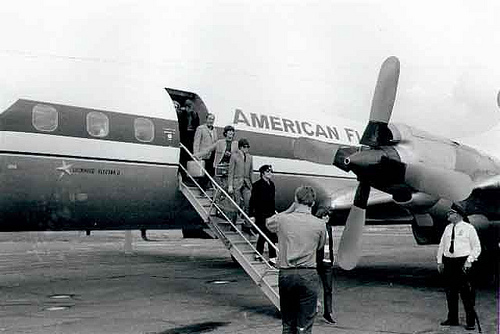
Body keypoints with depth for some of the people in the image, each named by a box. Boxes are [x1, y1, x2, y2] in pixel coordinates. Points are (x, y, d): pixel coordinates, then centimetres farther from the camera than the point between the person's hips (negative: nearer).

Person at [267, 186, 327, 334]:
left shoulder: (282, 219, -1)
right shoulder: (319, 224, -3)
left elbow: (268, 223, 23)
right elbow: (320, 254, 10)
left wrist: (290, 209, 17)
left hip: (285, 274, 2)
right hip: (308, 275, -1)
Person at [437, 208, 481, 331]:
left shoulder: (468, 228, -3)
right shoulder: (448, 228, 12)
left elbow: (476, 247, -2)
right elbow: (442, 245, 17)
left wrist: (469, 261, -13)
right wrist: (440, 261, 11)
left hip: (463, 262, -5)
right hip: (448, 261, 5)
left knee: (466, 293, -3)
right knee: (450, 292, 9)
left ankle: (470, 321, 6)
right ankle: (452, 319, 19)